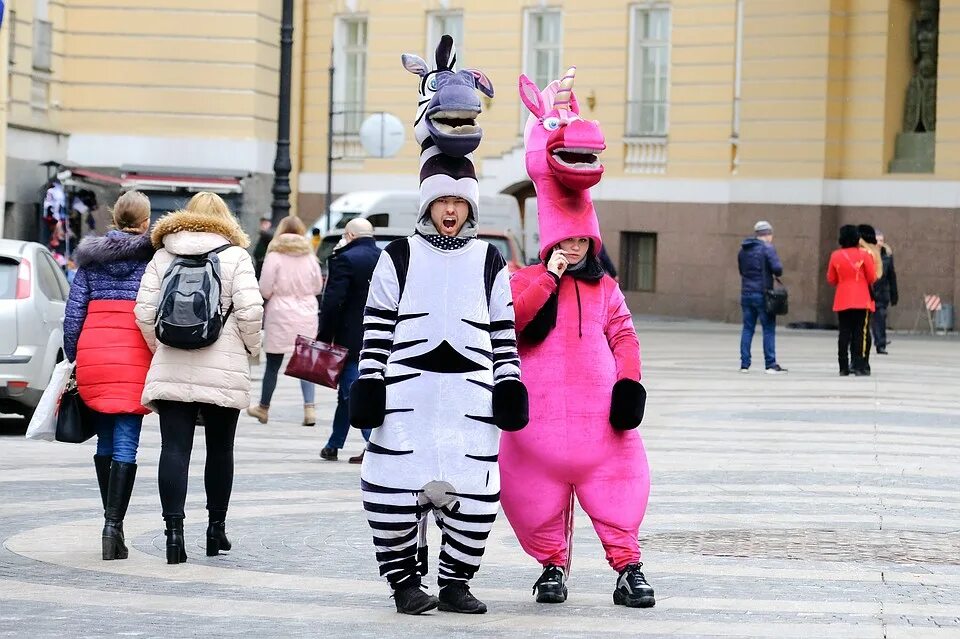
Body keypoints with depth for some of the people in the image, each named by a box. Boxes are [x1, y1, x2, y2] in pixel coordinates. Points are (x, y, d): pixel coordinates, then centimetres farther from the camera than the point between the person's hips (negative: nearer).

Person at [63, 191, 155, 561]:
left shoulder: (91, 257, 9)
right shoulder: (153, 256, 0)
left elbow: (73, 313, 6)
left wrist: (72, 359, 12)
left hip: (92, 353, 3)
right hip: (134, 357, -3)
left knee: (105, 441, 15)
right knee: (125, 445, -5)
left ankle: (111, 520, 22)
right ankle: (114, 524, -15)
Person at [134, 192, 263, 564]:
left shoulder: (163, 255, 8)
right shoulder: (235, 256, 0)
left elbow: (144, 312, 2)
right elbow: (250, 310, -10)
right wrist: (251, 348, 7)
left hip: (171, 370, 1)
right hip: (223, 371, -1)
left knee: (174, 449, -2)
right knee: (220, 449, 12)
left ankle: (175, 529, -14)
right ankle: (216, 528, 19)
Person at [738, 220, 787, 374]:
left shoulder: (743, 250, 12)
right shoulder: (767, 248, -9)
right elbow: (777, 269, -17)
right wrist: (778, 272, 3)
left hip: (746, 293, 6)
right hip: (763, 294, -6)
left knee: (747, 328, 8)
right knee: (769, 329, -1)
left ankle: (744, 364, 5)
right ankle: (770, 364, -3)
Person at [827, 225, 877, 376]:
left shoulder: (835, 256, 1)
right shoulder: (864, 254, -6)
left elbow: (831, 280, 8)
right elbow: (872, 278, -2)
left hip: (842, 300, 2)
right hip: (862, 300, -2)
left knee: (844, 334, 6)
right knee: (860, 333, 1)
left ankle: (844, 368, 5)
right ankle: (859, 367, -5)